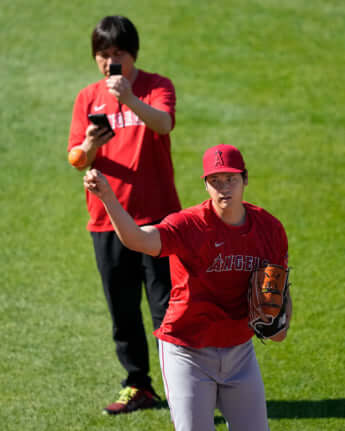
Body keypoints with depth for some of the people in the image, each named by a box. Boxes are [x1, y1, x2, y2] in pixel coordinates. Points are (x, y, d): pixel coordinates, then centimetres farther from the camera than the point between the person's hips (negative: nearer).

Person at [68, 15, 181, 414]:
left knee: (166, 305, -6)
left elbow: (164, 124, -24)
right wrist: (89, 147, -21)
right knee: (122, 309, 9)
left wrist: (130, 100, -42)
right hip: (107, 218, 4)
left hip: (155, 215, -4)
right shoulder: (88, 98, 9)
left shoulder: (156, 86, -2)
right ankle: (138, 385, 19)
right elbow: (75, 160, 3)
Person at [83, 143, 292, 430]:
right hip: (188, 352, -4)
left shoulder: (269, 228, -4)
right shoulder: (189, 225, -20)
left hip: (239, 352, 5)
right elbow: (138, 239, -39)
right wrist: (107, 197, -55)